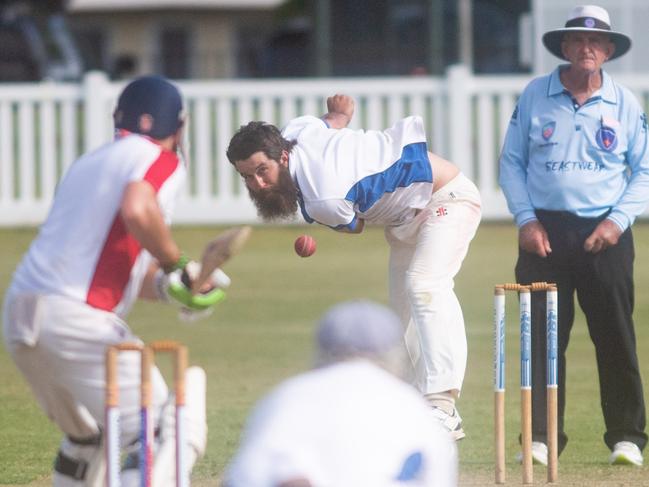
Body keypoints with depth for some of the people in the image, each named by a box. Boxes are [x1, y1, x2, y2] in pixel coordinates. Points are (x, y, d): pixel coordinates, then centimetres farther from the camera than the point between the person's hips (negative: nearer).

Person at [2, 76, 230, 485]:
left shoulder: (89, 163, 26)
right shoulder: (162, 161, 2)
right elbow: (136, 211, -22)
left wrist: (168, 284, 9)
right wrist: (176, 263, -7)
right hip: (78, 323, -8)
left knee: (86, 434, 28)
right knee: (167, 433, -7)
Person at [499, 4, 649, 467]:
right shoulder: (534, 96, 5)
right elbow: (512, 162, 8)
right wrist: (525, 219, -4)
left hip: (605, 235, 0)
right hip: (544, 232, 0)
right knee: (541, 336, -3)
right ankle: (540, 437, 1)